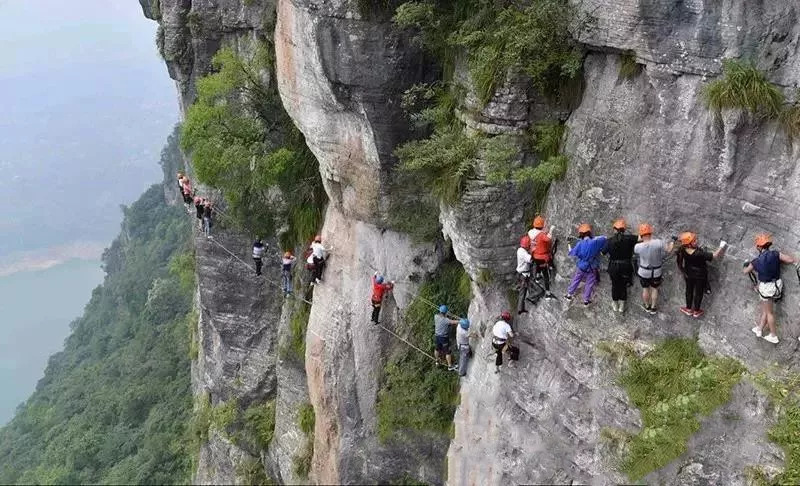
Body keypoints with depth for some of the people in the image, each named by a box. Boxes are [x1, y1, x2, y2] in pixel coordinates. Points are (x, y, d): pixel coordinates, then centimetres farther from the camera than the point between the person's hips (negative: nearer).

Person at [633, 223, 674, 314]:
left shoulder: (638, 246, -26)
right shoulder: (658, 243, -29)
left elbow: (635, 251, -3)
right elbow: (669, 250, -17)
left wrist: (639, 240, 5)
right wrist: (672, 243, 3)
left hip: (644, 272, 0)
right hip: (656, 272, 0)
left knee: (645, 289, 25)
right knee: (654, 289, 24)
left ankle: (647, 306, 45)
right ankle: (653, 308, 40)